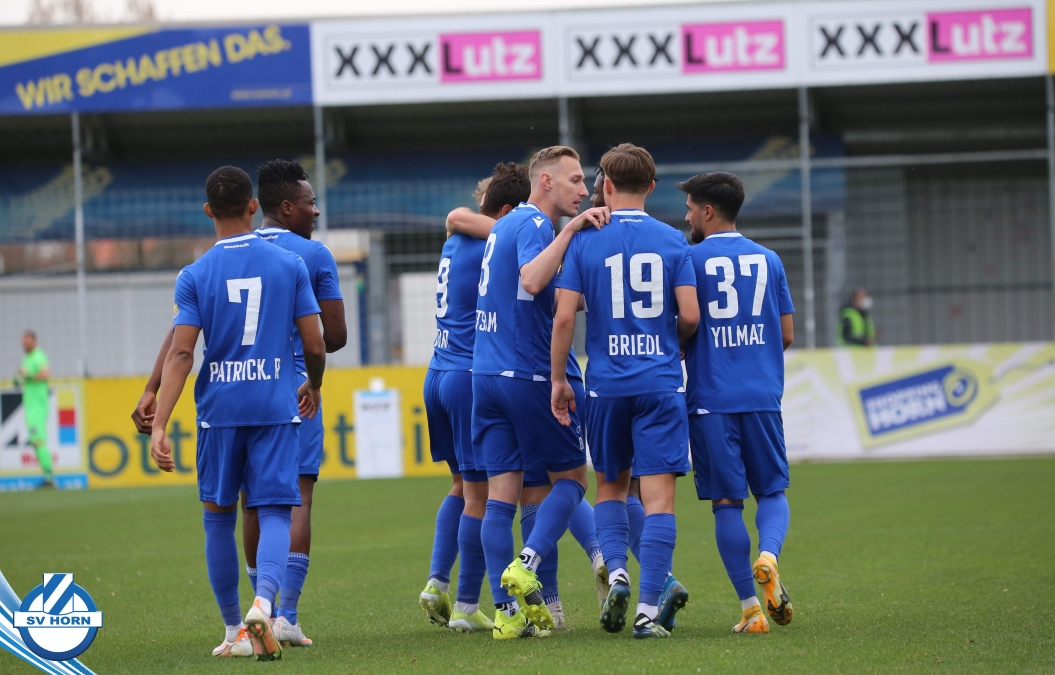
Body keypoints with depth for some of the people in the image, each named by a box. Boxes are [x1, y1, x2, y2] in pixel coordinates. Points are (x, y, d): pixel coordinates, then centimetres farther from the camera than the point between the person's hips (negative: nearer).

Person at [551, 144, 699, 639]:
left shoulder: (585, 241, 0)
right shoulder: (672, 241, 1)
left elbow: (564, 316, -5)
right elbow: (690, 315, -3)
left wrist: (558, 379, 6)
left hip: (607, 384, 1)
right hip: (661, 382, -1)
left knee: (610, 485, 19)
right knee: (658, 495, -2)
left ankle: (616, 572, -2)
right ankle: (648, 610, -9)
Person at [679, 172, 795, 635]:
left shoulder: (689, 260, -4)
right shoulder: (769, 260, 9)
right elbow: (786, 336, 12)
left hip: (711, 400, -3)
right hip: (762, 397, 3)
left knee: (727, 501, 2)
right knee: (771, 492, 12)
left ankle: (751, 608, -1)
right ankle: (768, 555, -20)